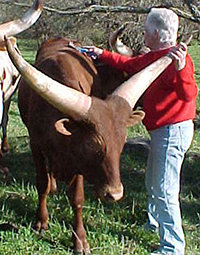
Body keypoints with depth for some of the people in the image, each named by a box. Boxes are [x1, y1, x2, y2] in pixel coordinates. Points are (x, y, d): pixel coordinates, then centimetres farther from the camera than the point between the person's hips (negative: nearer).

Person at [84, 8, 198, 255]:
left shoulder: (177, 58, -22)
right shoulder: (154, 57, 8)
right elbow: (130, 64, 25)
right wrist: (102, 54, 31)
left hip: (173, 130, -11)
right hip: (161, 130, 11)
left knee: (164, 190, -8)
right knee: (153, 184, 27)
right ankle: (153, 223, 48)